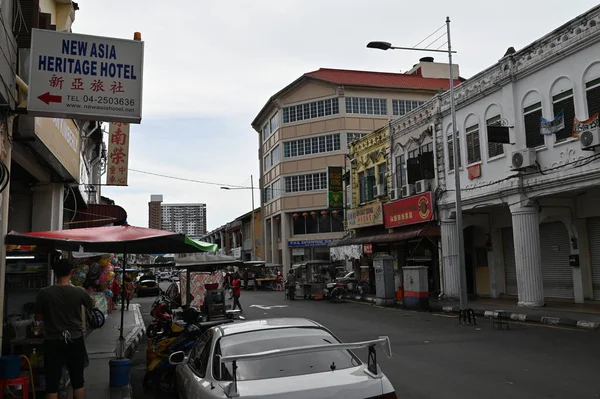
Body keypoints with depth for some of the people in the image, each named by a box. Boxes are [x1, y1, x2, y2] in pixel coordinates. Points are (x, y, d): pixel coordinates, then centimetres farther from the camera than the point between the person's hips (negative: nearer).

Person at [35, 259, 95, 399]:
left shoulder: (44, 293, -9)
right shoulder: (79, 292, -9)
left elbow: (38, 317, 2)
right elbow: (92, 305, 12)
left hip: (53, 342, 0)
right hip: (75, 341, 0)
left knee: (52, 383, 6)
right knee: (77, 381, 12)